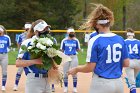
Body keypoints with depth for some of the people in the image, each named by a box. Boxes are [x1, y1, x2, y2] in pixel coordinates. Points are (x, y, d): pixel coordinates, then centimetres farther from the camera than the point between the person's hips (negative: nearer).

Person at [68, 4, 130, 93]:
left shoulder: (95, 40, -11)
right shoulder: (120, 39, 2)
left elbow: (90, 67, -10)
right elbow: (126, 63, 6)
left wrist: (76, 69, 8)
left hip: (101, 84, -4)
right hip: (119, 83, 4)